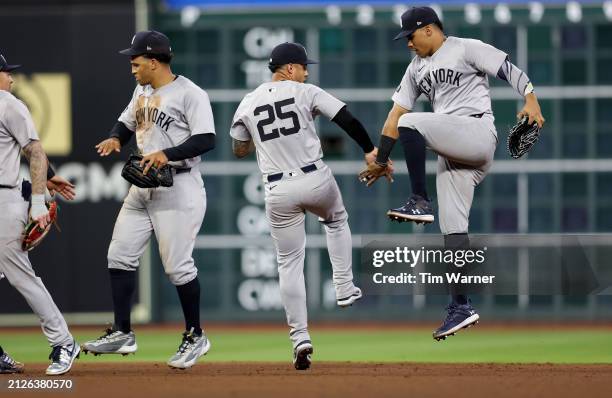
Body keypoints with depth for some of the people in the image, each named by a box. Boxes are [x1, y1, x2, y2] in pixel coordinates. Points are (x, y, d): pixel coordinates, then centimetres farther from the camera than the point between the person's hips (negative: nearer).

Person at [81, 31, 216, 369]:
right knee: (120, 255, 4)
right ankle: (122, 334, 10)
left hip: (178, 187, -9)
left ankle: (195, 336, 9)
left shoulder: (189, 94, -12)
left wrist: (167, 154, -29)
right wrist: (115, 139, 2)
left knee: (177, 265, -6)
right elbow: (126, 123, 25)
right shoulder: (142, 91, 14)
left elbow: (206, 140, -19)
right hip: (143, 187, 9)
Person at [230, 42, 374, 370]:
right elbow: (347, 119, -8)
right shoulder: (306, 93, -2)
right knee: (336, 220, 33)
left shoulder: (247, 104, 7)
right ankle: (344, 288, 26)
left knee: (289, 263, 8)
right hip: (315, 180, -1)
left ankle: (300, 337, -1)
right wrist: (370, 150, 1)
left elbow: (239, 150, 17)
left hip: (278, 192, 1)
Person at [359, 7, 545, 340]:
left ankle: (420, 203, -19)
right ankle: (461, 307, -1)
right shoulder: (417, 69, 22)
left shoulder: (467, 50, 1)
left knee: (410, 123, -27)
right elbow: (395, 113, 21)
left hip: (477, 134, -7)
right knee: (452, 229, -1)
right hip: (451, 155, 7)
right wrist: (380, 159, 16)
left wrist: (531, 101, -24)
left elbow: (510, 71, -6)